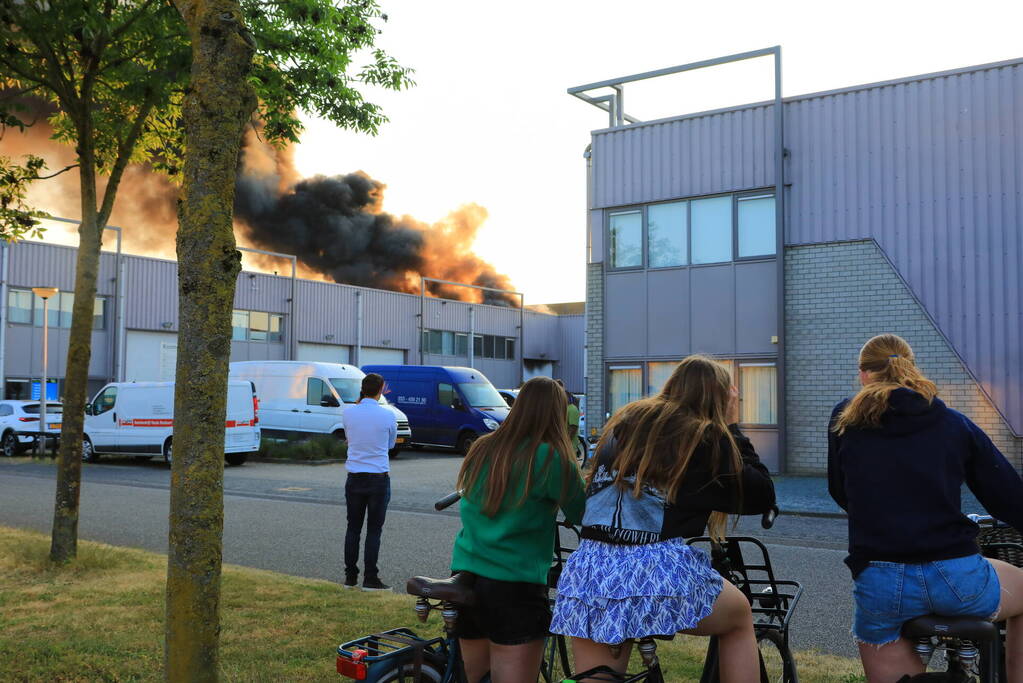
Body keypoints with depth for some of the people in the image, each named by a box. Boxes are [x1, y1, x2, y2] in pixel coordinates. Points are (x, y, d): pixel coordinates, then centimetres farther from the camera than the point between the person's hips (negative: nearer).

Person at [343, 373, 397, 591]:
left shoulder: (349, 412, -2)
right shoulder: (388, 415, -9)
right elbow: (391, 444, 6)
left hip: (354, 477, 3)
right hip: (379, 478, -3)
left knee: (353, 528, 12)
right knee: (374, 530, 4)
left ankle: (350, 577, 16)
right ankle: (370, 579, 5)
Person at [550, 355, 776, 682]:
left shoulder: (625, 421, 18)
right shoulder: (708, 436, 5)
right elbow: (762, 496, 11)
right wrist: (732, 429, 17)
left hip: (589, 572, 4)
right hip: (660, 570, -3)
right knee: (740, 617, 25)